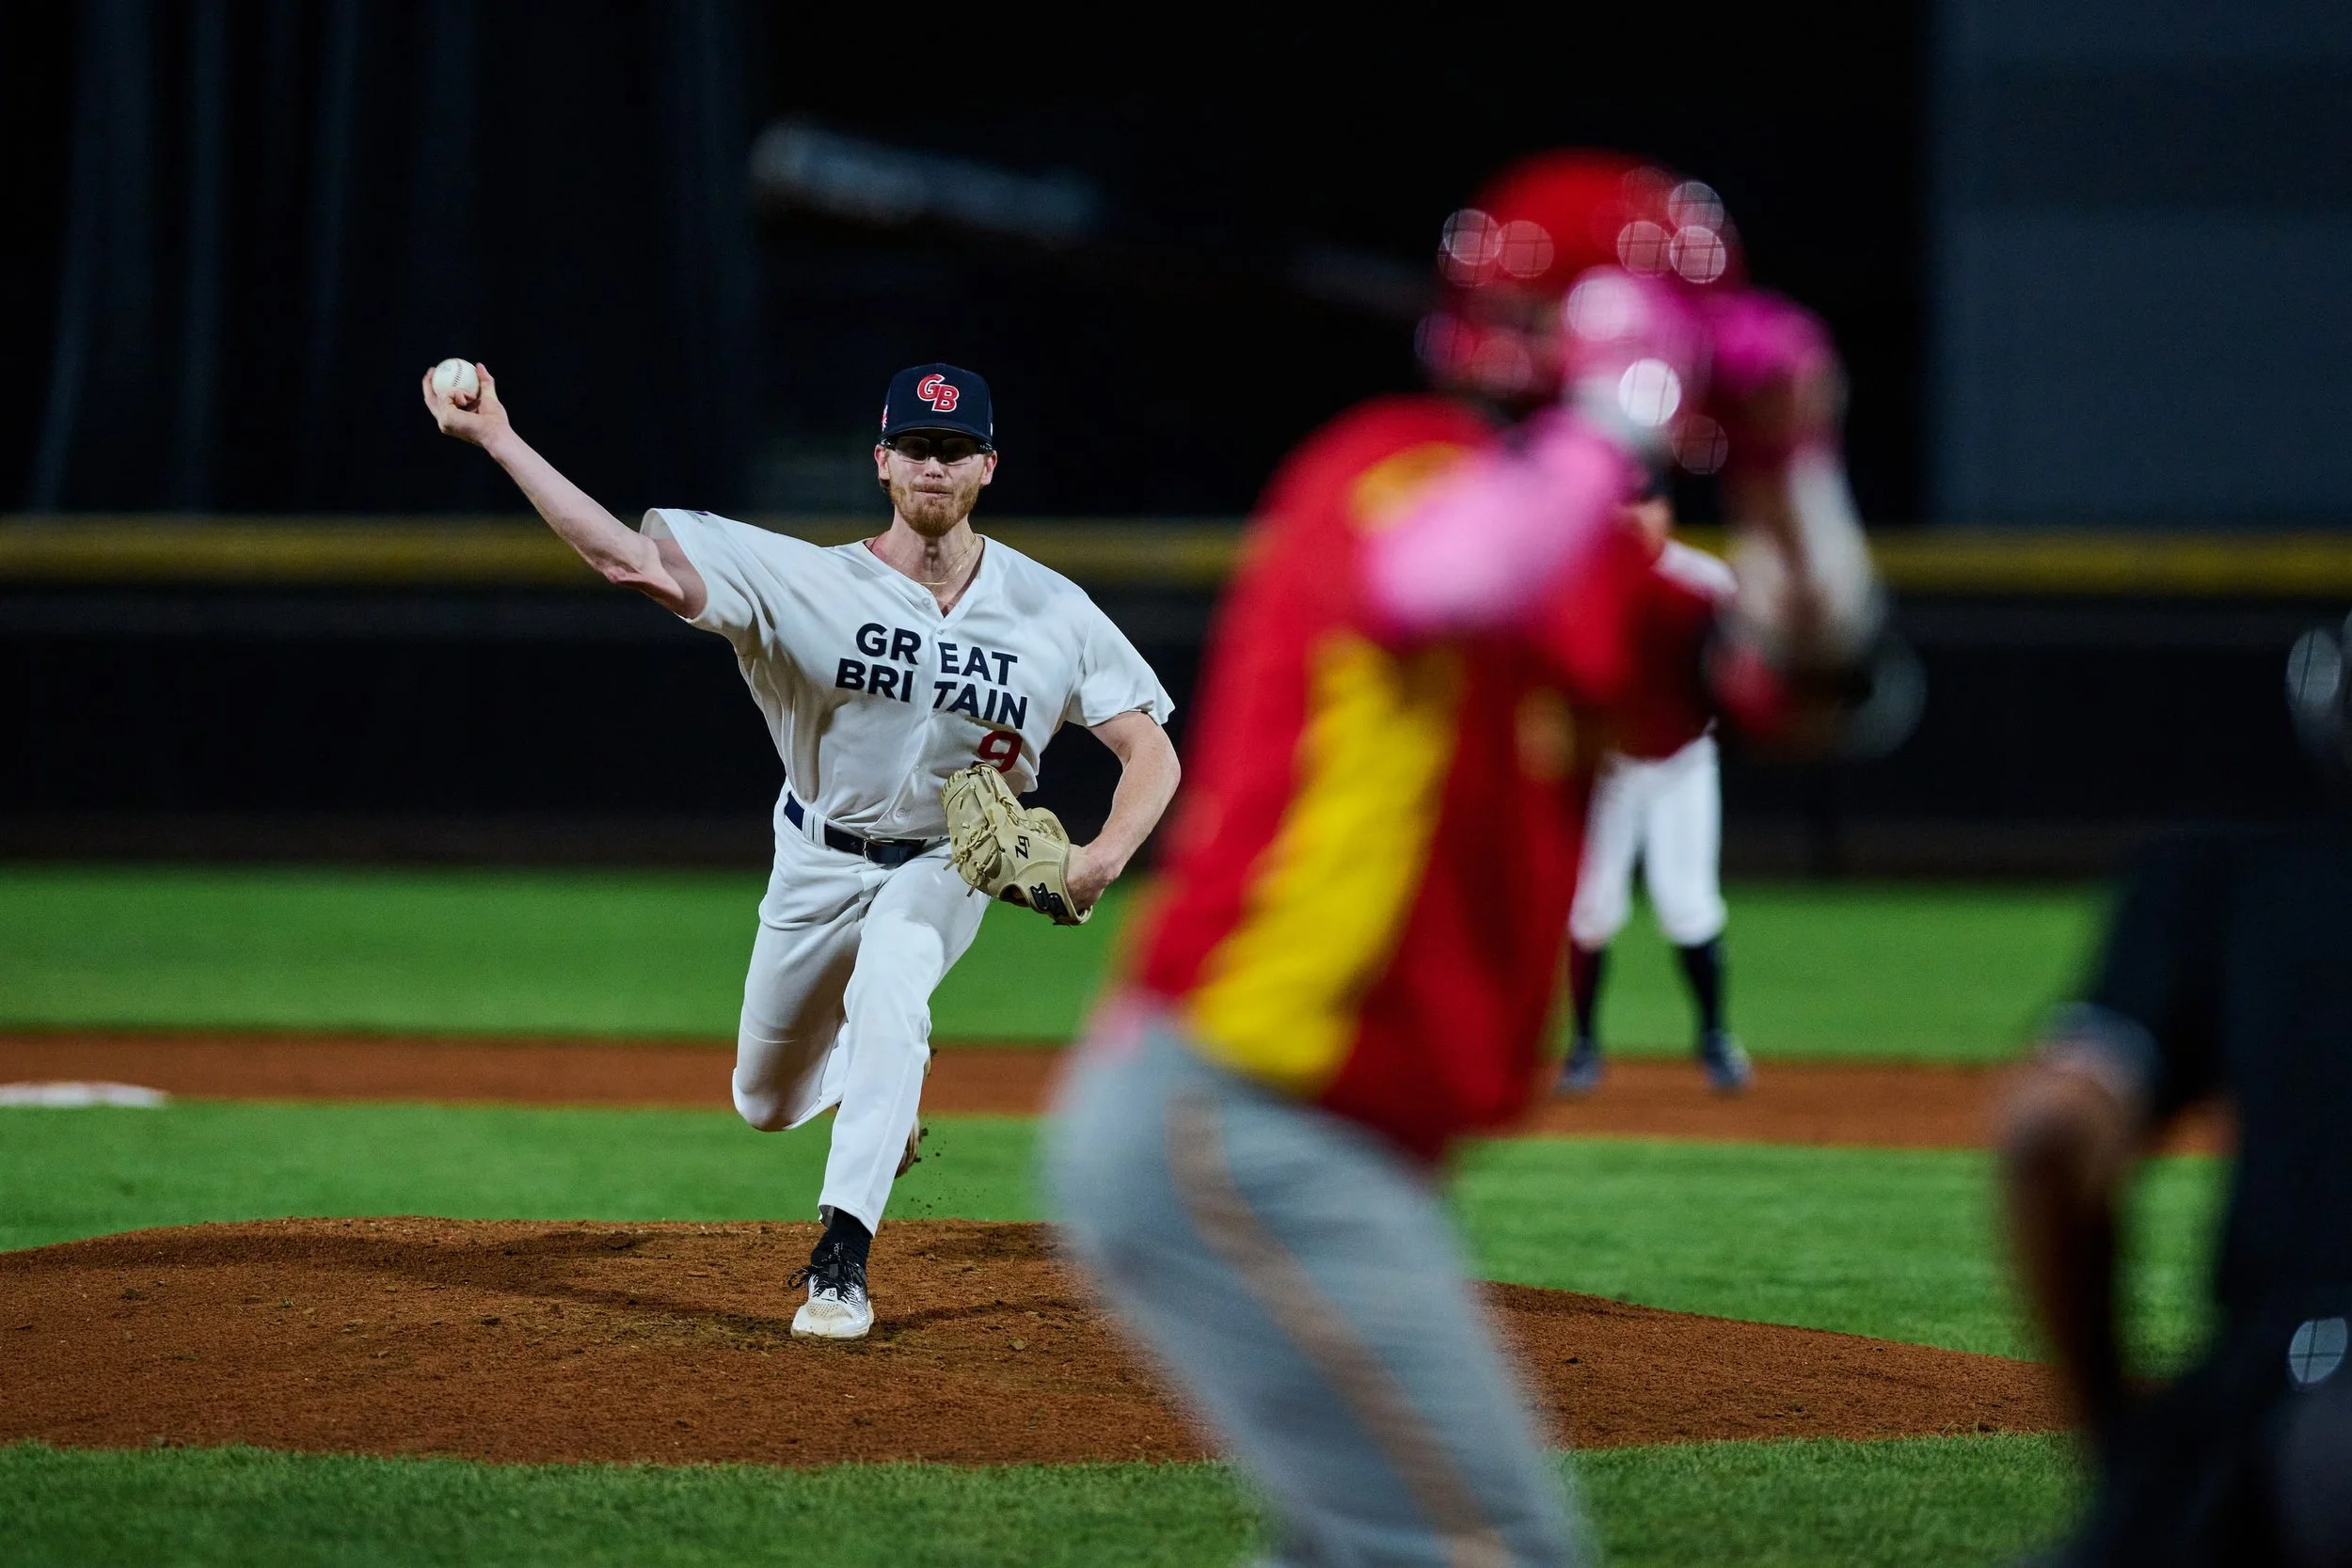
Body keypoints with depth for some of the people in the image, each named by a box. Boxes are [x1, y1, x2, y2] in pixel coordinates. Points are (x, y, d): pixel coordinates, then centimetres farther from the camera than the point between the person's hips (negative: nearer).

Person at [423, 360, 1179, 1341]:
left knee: (887, 994, -33)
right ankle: (884, 1080, 49)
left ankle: (841, 1261, -32)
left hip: (944, 865, -2)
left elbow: (1152, 752, -13)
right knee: (766, 1105, 13)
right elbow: (625, 556, -29)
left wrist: (1104, 855, -34)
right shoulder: (809, 584, -23)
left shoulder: (1052, 614, -17)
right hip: (819, 862, 2)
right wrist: (497, 439, -38)